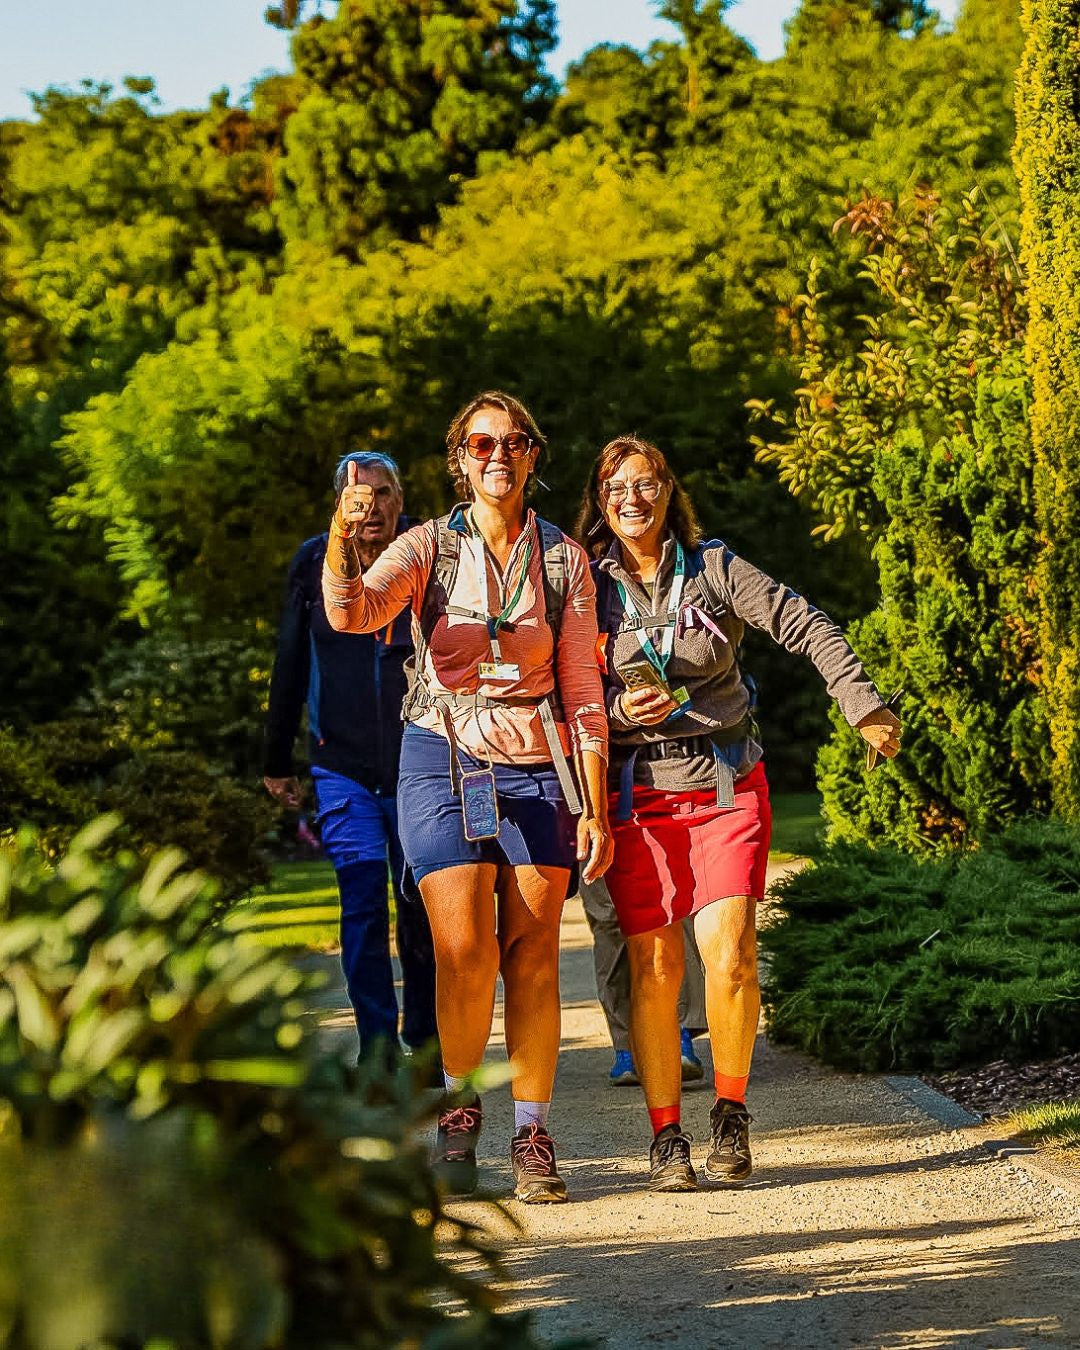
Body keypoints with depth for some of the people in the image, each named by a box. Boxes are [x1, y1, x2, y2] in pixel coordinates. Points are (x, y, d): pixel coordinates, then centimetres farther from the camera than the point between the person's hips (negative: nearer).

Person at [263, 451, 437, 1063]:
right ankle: (378, 1053, -4)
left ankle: (427, 1045, 22)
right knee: (363, 906, -8)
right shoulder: (316, 564, 3)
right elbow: (290, 668, 10)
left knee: (422, 912, 7)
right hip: (343, 766, 0)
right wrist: (279, 761, 12)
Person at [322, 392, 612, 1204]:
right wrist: (341, 541, -37)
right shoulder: (430, 547, 1)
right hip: (443, 759, -1)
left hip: (536, 767, 1)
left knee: (532, 954, -3)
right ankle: (458, 1110, 11)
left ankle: (533, 1137, 5)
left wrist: (596, 808, 2)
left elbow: (582, 690, 6)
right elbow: (355, 613, -17)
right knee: (464, 948, -11)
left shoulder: (564, 560, 5)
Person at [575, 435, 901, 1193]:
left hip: (727, 787, 0)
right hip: (637, 795, 0)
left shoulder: (714, 569, 4)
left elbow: (806, 629, 1)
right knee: (655, 967, -5)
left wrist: (864, 706, -8)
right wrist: (620, 711, -14)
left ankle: (731, 1114, 7)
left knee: (729, 954, -13)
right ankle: (667, 1137, 8)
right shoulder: (586, 588, 5)